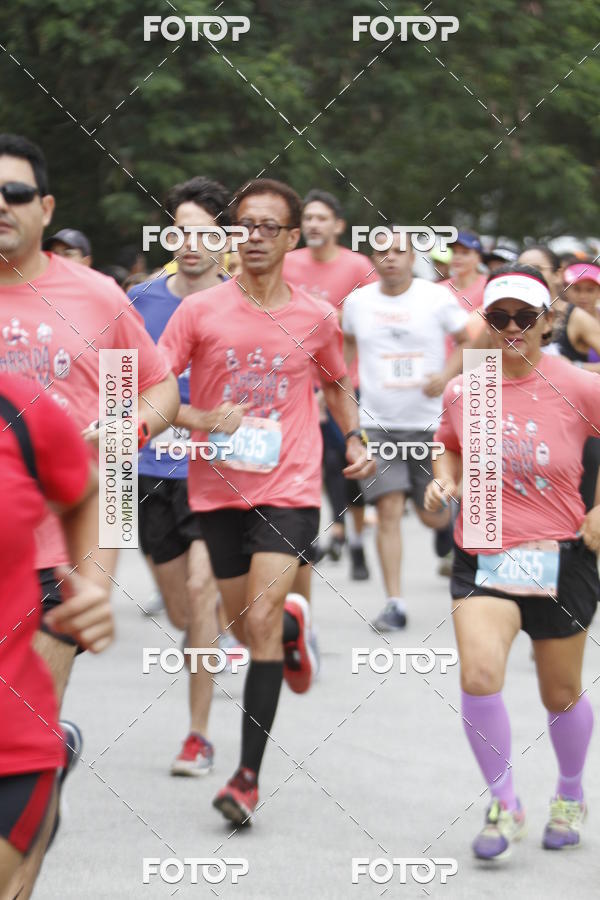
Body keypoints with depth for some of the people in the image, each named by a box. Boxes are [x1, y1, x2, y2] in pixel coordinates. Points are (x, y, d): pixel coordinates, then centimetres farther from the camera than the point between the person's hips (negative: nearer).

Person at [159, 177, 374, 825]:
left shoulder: (316, 319, 2)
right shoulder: (199, 311, -3)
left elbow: (337, 383, 22)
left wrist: (354, 439, 9)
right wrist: (201, 421, -22)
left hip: (289, 489, -2)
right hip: (219, 487, 2)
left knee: (260, 620, -15)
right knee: (247, 627, 13)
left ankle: (249, 774, -11)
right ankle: (294, 625, 52)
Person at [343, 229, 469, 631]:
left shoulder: (437, 298, -4)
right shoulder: (358, 301, 4)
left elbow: (470, 342, 2)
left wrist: (446, 375, -14)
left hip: (429, 422, -1)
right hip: (378, 423, 1)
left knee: (433, 515, 7)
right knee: (389, 511, -11)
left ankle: (449, 521, 46)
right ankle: (395, 602, -7)